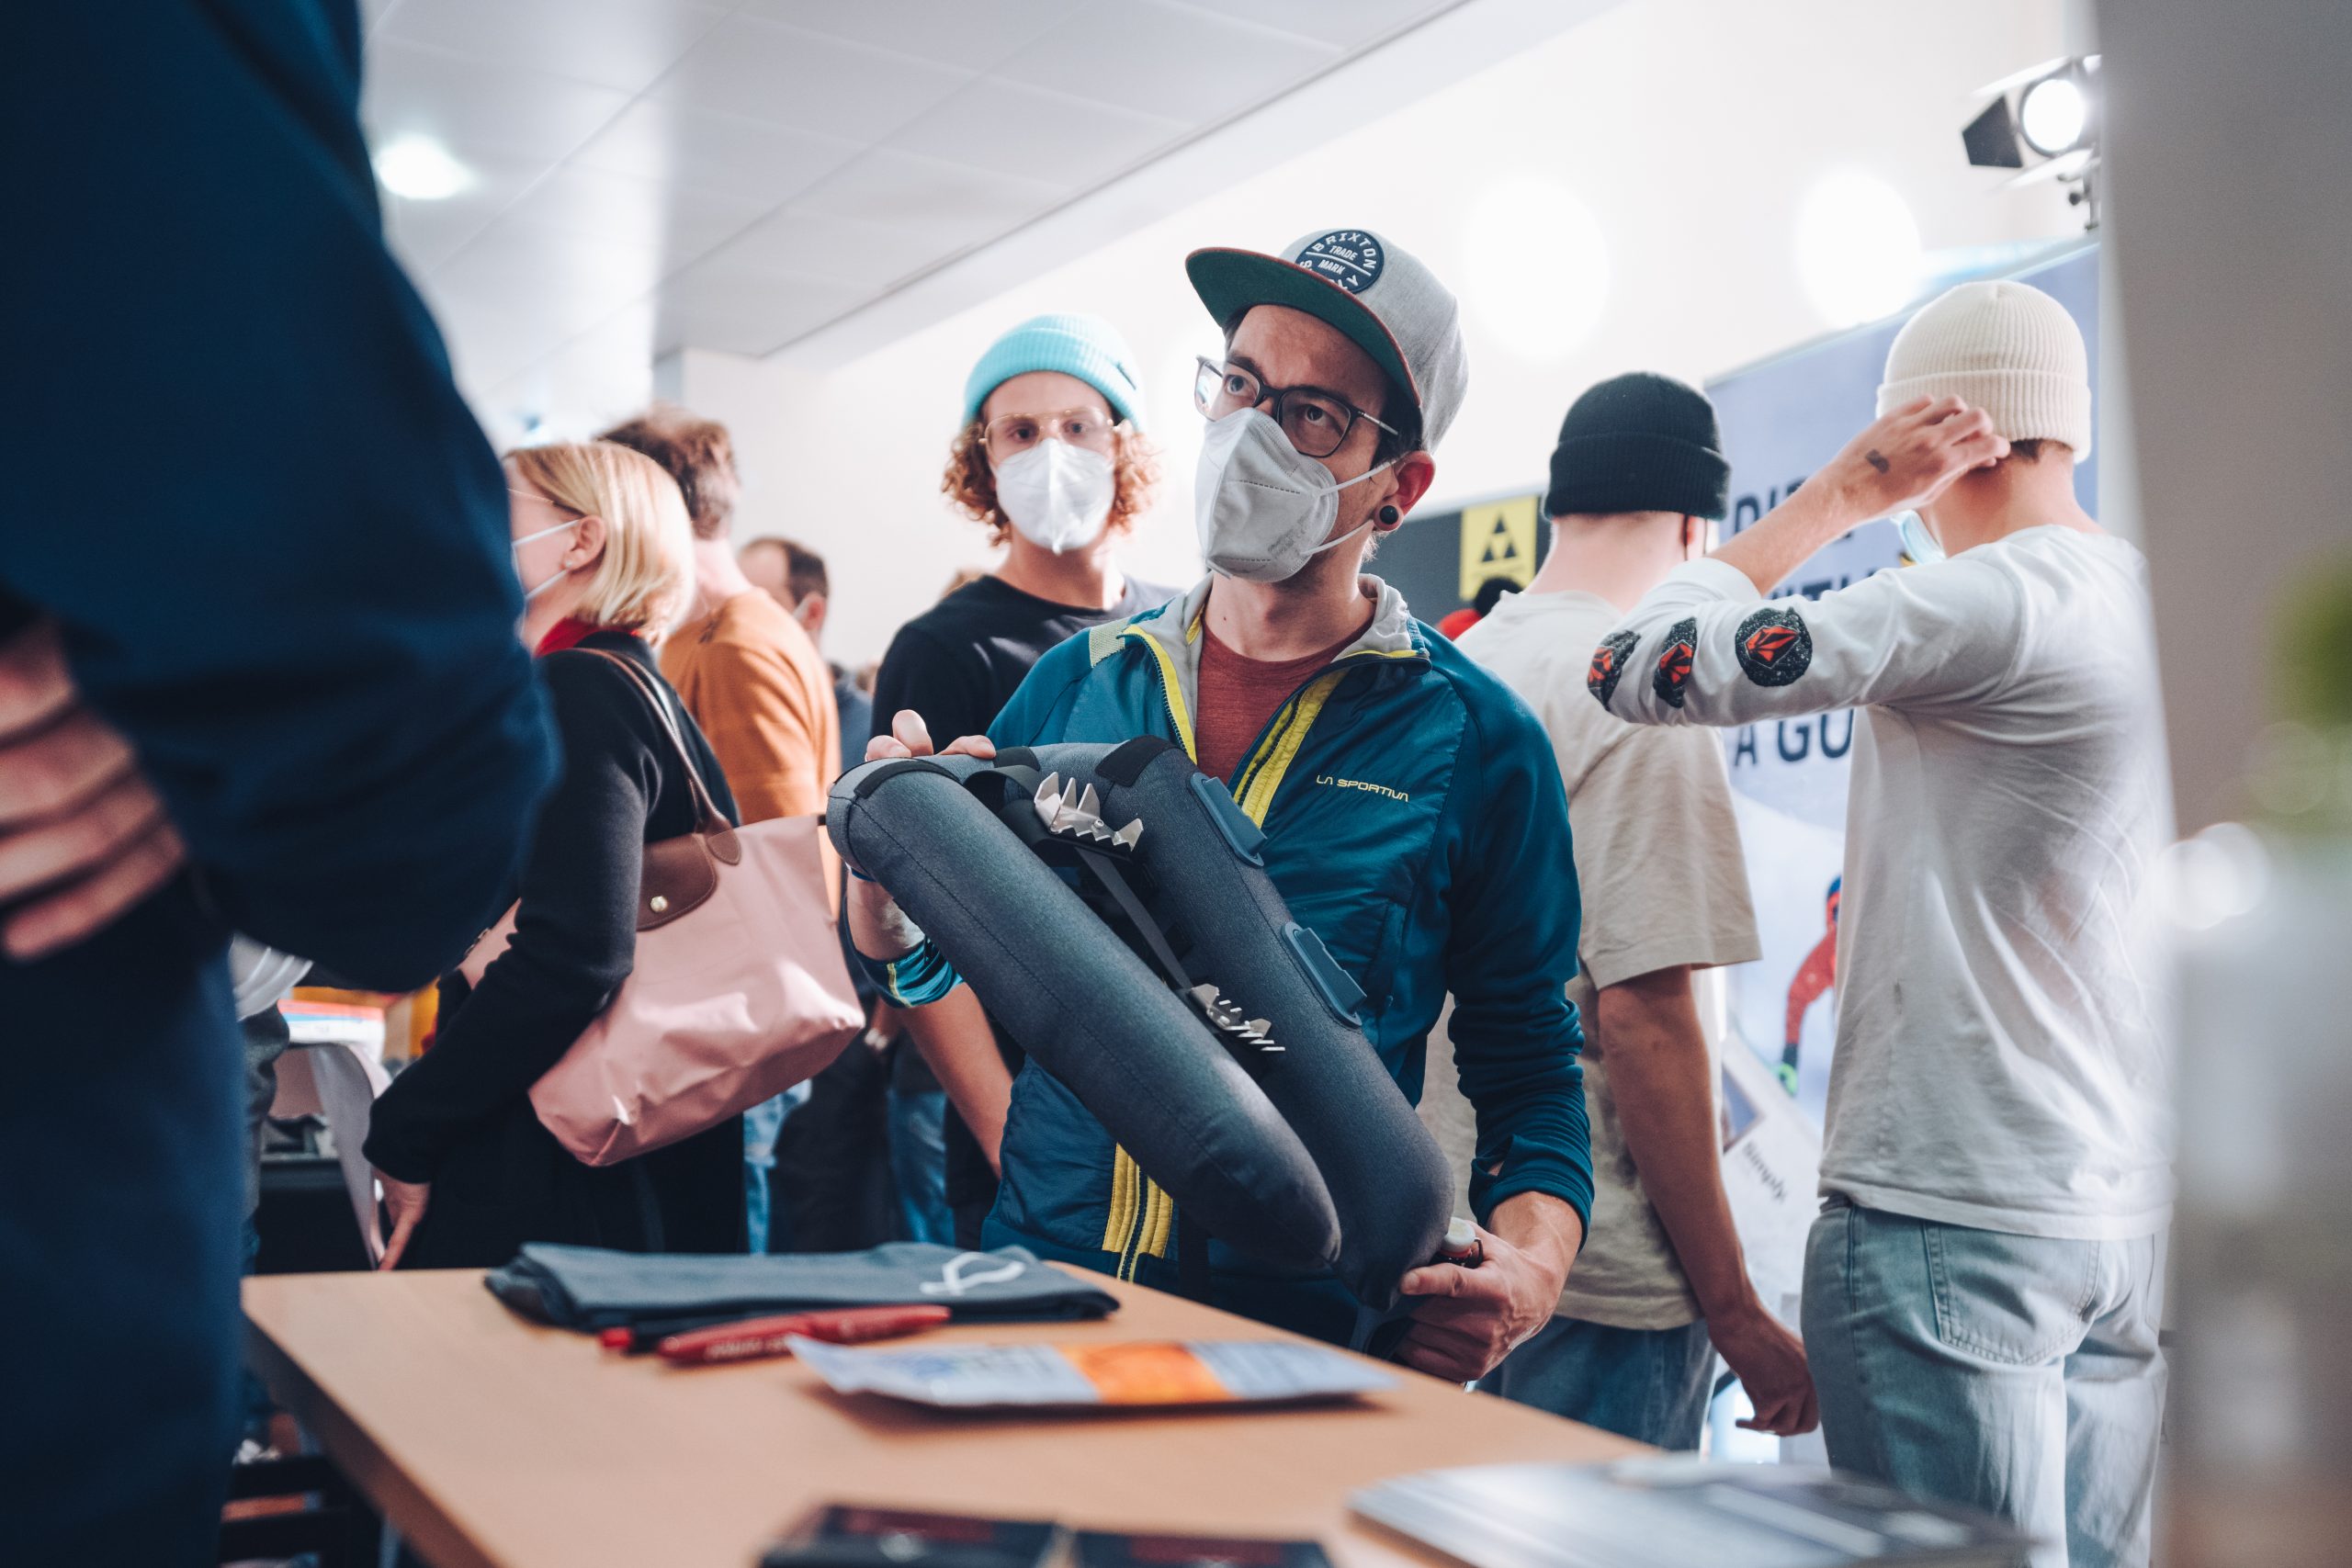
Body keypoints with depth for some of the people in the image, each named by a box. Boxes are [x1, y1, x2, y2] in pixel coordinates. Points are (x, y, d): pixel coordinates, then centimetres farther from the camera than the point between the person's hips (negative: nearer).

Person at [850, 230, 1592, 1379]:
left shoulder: (1473, 739, -2)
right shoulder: (1078, 683, 7)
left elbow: (1527, 1067, 2)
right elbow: (922, 964, 15)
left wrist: (1533, 1268, -16)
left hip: (1310, 1328, -2)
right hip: (1043, 1278, 3)